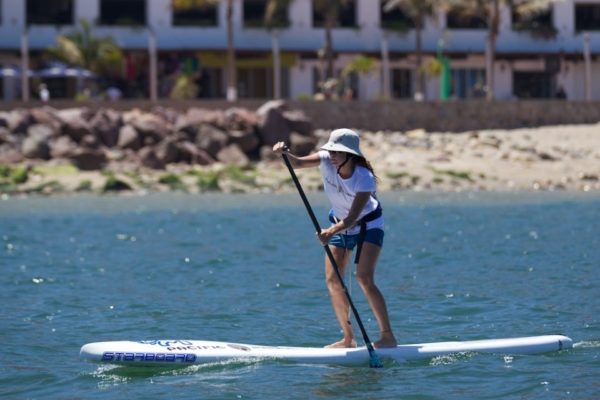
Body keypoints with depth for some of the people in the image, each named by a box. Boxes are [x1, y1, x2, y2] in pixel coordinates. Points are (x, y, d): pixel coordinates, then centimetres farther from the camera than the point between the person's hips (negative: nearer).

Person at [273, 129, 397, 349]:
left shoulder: (364, 179, -32)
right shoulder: (326, 160, -19)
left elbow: (353, 218, -35)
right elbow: (297, 163, -14)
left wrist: (332, 232, -49)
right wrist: (284, 153, -36)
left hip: (368, 223, -6)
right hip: (339, 222, 6)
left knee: (364, 278, -20)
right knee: (332, 279, -3)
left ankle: (388, 336, -17)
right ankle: (348, 337, 5)